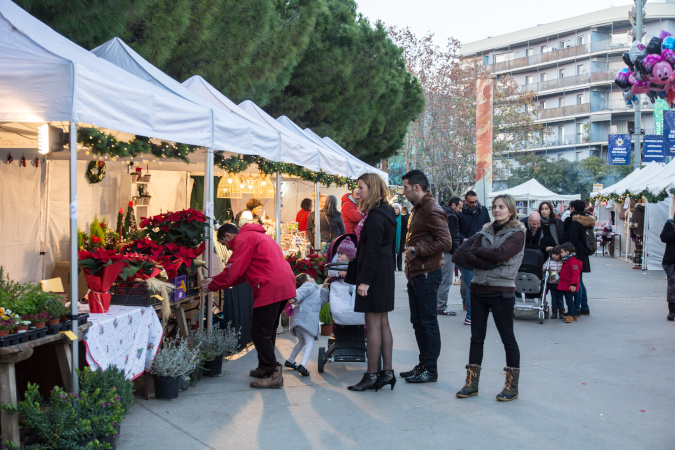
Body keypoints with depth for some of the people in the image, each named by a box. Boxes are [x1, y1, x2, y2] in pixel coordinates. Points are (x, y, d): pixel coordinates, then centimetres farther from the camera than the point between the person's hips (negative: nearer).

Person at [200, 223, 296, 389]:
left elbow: (233, 272, -9)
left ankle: (273, 375, -3)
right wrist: (215, 280, 21)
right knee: (268, 330, 20)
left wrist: (211, 286, 5)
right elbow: (243, 272, 25)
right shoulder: (256, 236, 27)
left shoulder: (243, 239, -5)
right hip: (286, 284, 11)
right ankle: (265, 368, 27)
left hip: (271, 288, -11)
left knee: (260, 332, -4)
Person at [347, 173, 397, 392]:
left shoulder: (375, 216, -16)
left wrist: (365, 280, -21)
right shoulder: (387, 212, 14)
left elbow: (373, 251, -20)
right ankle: (387, 372, 15)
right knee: (382, 323, 11)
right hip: (385, 274, 10)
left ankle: (371, 375, 1)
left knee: (373, 324, -5)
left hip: (375, 275, -10)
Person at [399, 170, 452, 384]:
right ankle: (423, 364, 23)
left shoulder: (432, 211, -15)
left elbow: (445, 242, -22)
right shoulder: (417, 209, 17)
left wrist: (417, 250, -19)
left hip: (427, 274, -10)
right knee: (418, 322, 14)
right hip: (415, 274, 10)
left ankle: (431, 370, 4)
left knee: (428, 322, -3)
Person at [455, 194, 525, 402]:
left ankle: (512, 386, 12)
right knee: (476, 338, 9)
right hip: (478, 289, 6)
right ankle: (472, 384, 16)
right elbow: (469, 257, 0)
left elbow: (499, 254, -20)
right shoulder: (486, 231, 12)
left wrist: (479, 252, -5)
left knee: (508, 338, 3)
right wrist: (490, 263, -15)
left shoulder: (517, 233, -4)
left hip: (502, 292, -6)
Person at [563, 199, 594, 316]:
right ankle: (585, 308, 18)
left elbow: (571, 241, -18)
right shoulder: (587, 222, 13)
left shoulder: (575, 223, -13)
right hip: (583, 255, 9)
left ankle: (577, 309, -5)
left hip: (576, 255, -9)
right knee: (579, 282, 16)